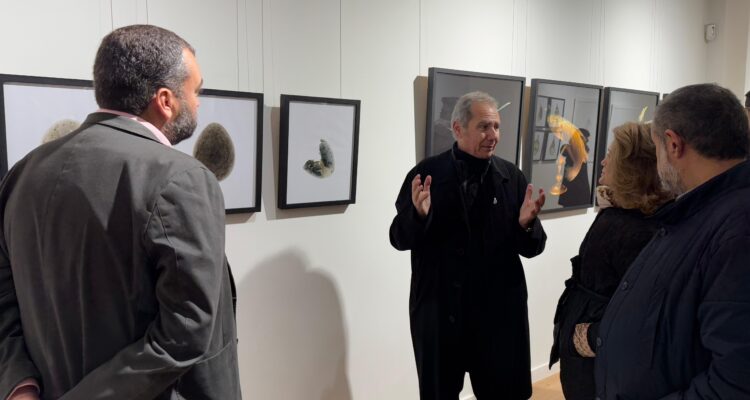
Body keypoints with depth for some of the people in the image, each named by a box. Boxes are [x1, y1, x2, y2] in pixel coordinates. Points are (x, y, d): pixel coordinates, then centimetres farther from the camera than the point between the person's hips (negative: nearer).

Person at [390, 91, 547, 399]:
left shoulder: (512, 177, 0)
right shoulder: (426, 174, -6)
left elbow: (532, 249, 2)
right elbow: (399, 239, -3)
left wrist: (526, 224, -19)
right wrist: (418, 214, -22)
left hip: (499, 311, 2)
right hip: (438, 311, -1)